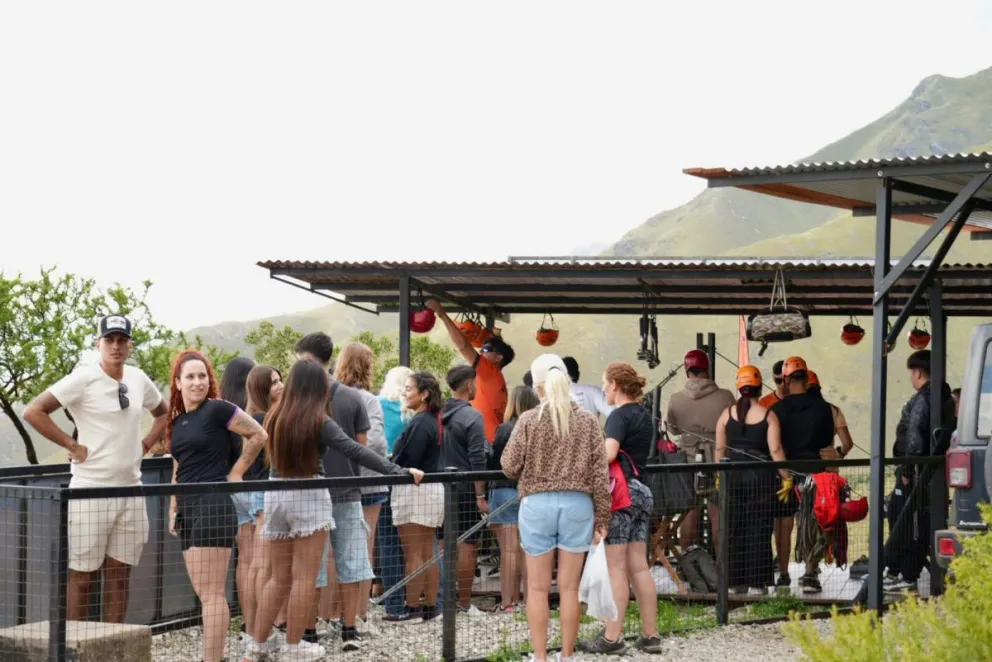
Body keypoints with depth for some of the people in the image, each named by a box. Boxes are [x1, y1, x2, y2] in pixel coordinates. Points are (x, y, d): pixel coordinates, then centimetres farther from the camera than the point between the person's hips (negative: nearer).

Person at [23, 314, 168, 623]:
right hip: (91, 490, -5)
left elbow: (163, 413, 26)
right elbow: (34, 411, -15)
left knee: (119, 574, 8)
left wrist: (146, 444, 10)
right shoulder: (83, 379, -9)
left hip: (130, 490, 6)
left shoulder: (138, 379, 8)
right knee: (82, 576, -1)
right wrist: (72, 445, -14)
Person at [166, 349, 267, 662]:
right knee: (203, 592, 10)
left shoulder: (218, 410, -7)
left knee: (211, 593, -9)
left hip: (213, 505, -8)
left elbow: (258, 435, -5)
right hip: (189, 509, 8)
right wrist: (173, 511, 18)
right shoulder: (177, 422, 16)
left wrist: (236, 472, -2)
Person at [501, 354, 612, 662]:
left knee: (538, 588, 7)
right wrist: (602, 517, 5)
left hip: (538, 505, -1)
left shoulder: (529, 420, -5)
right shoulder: (588, 421, -1)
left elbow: (509, 466, -2)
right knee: (569, 588, 8)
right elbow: (600, 474, -1)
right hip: (577, 505, 1)